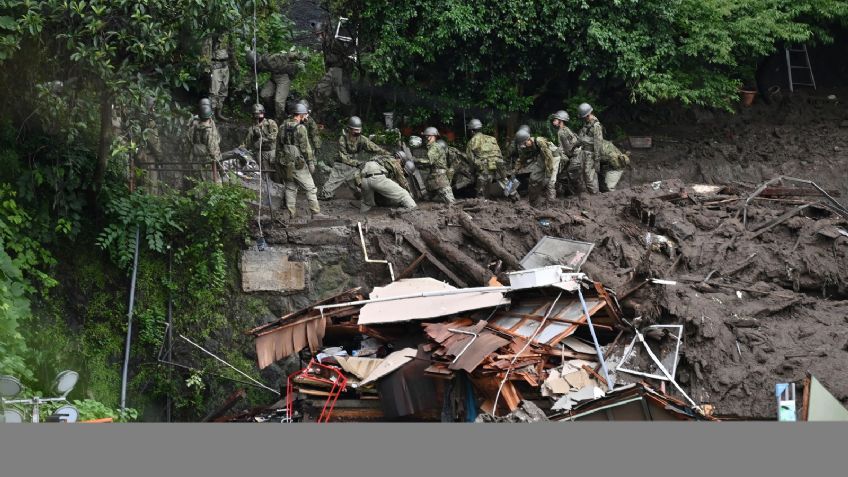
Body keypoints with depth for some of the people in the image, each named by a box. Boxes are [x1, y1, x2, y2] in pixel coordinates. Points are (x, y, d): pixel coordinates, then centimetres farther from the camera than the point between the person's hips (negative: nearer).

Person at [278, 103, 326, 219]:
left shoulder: (283, 127, 8)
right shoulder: (300, 128, -13)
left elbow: (278, 146, 14)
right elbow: (305, 147, -15)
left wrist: (279, 163, 20)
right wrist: (311, 162, -8)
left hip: (285, 163, 7)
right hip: (298, 163, -7)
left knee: (290, 188, 13)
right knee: (310, 188, -1)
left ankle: (292, 213, 13)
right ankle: (316, 212, -4)